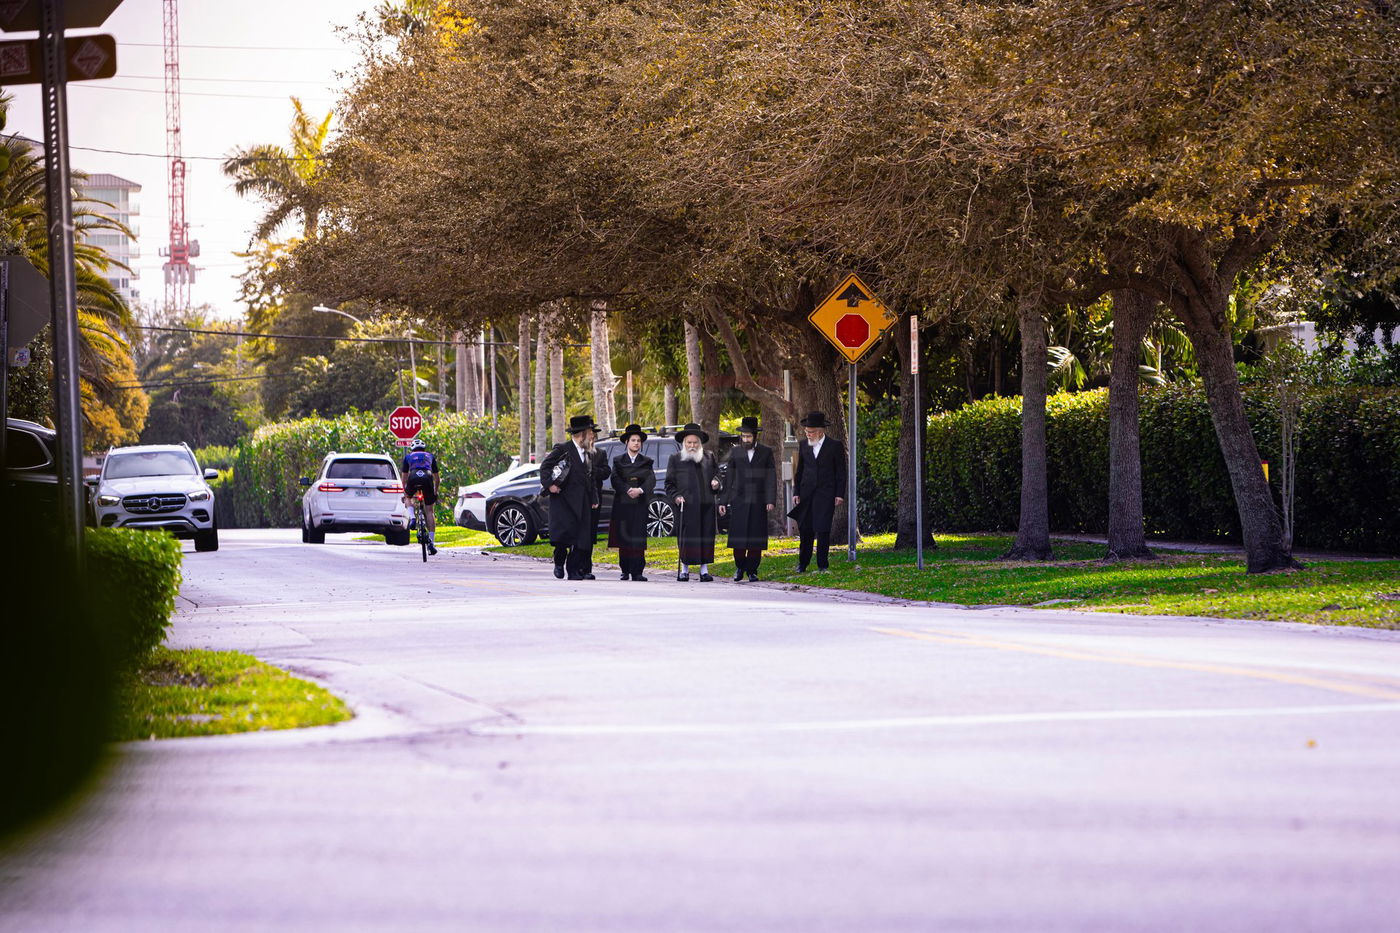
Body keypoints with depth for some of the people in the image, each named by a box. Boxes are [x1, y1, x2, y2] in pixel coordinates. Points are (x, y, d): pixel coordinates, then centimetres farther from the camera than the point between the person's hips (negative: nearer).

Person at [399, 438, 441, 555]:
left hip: (413, 478, -1)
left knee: (408, 497, 32)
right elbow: (437, 478, 36)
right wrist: (435, 492, 49)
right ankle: (431, 542, 1)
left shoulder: (408, 457, 30)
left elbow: (404, 477, 33)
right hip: (427, 478, 1)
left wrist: (405, 492, 46)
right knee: (429, 511, 7)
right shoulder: (430, 456, 32)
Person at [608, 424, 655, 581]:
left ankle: (637, 572, -9)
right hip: (622, 503, 0)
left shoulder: (646, 462, 13)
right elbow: (615, 479, -2)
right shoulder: (618, 461, 11)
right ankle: (625, 571, 6)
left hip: (640, 504, 0)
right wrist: (628, 490, -17)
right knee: (623, 537, -1)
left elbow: (651, 480, 0)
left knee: (638, 538, -7)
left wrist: (640, 490, -17)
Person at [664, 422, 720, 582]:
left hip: (706, 505, 3)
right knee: (686, 538, -3)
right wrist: (676, 496, -9)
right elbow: (669, 484, 7)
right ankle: (685, 569, 7)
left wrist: (716, 482, 4)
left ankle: (704, 569, 9)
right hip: (686, 506, -3)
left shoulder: (709, 457, 14)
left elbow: (716, 473, 26)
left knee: (706, 537, 2)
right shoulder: (675, 459, 7)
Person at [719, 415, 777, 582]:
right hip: (738, 502, 1)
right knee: (738, 536, -4)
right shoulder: (735, 453, 9)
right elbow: (729, 478, 10)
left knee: (756, 537, -2)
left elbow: (771, 478, 3)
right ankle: (739, 567, 14)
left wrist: (770, 500, -7)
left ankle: (752, 571, 6)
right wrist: (723, 501, 6)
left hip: (758, 503, -1)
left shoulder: (766, 452, 5)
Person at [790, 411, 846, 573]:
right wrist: (796, 492, 8)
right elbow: (799, 471, 16)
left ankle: (822, 564, 1)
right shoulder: (803, 446, 12)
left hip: (826, 493, -3)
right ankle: (803, 563, 10)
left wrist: (840, 494, -4)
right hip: (806, 493, 3)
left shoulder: (835, 446, 1)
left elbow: (840, 472, 2)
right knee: (805, 529, 1)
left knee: (823, 529, -6)